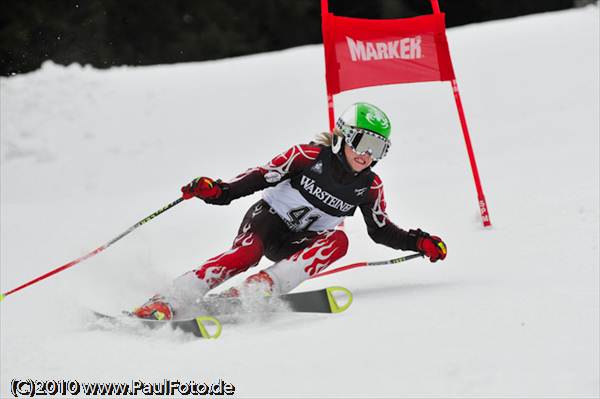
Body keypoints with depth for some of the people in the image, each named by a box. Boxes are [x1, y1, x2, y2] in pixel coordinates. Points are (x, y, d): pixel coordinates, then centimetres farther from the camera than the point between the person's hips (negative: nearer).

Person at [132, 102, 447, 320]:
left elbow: (381, 230, 12)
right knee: (245, 254, -35)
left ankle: (264, 285, -39)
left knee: (338, 240, -28)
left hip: (300, 244, 4)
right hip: (267, 218, -4)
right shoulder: (311, 155, -12)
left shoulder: (370, 187, 0)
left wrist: (419, 242, -2)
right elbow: (264, 175, -13)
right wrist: (219, 191, -26)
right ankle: (166, 303, -44)